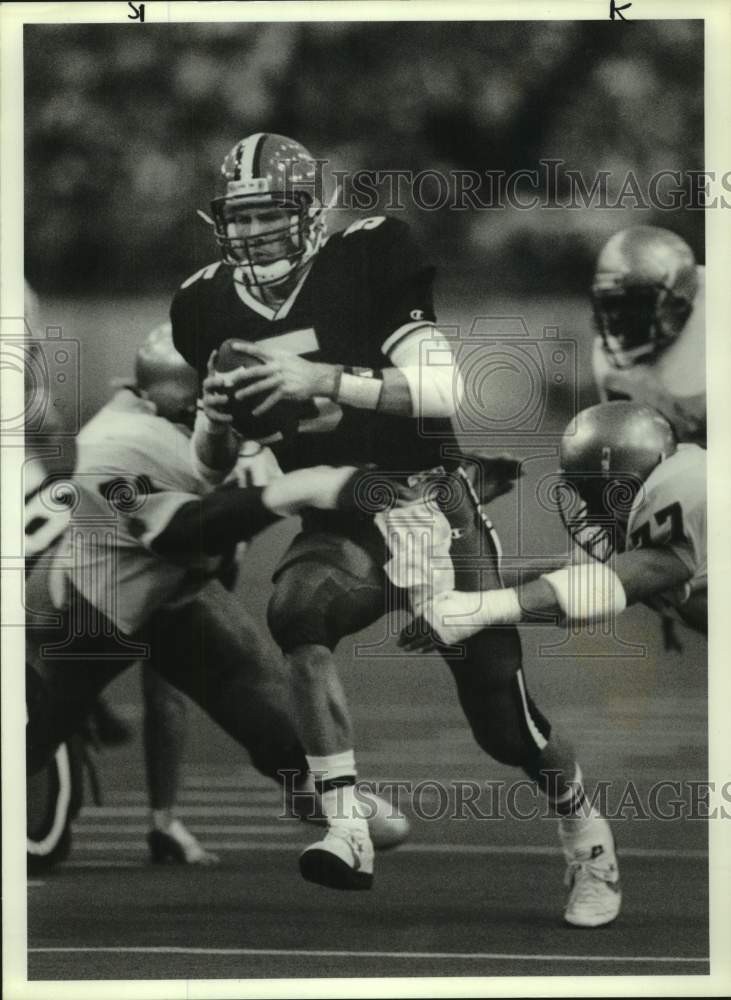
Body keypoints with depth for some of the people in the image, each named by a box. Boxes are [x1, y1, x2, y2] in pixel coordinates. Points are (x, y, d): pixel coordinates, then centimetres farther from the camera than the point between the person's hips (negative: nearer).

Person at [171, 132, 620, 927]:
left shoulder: (364, 266, -12)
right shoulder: (213, 310, 3)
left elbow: (443, 389, -23)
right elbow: (212, 472, 11)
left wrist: (322, 379, -32)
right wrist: (216, 419, -12)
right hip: (337, 525, 3)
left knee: (502, 716, -5)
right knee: (295, 611, -33)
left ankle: (587, 838, 25)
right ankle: (347, 832, -32)